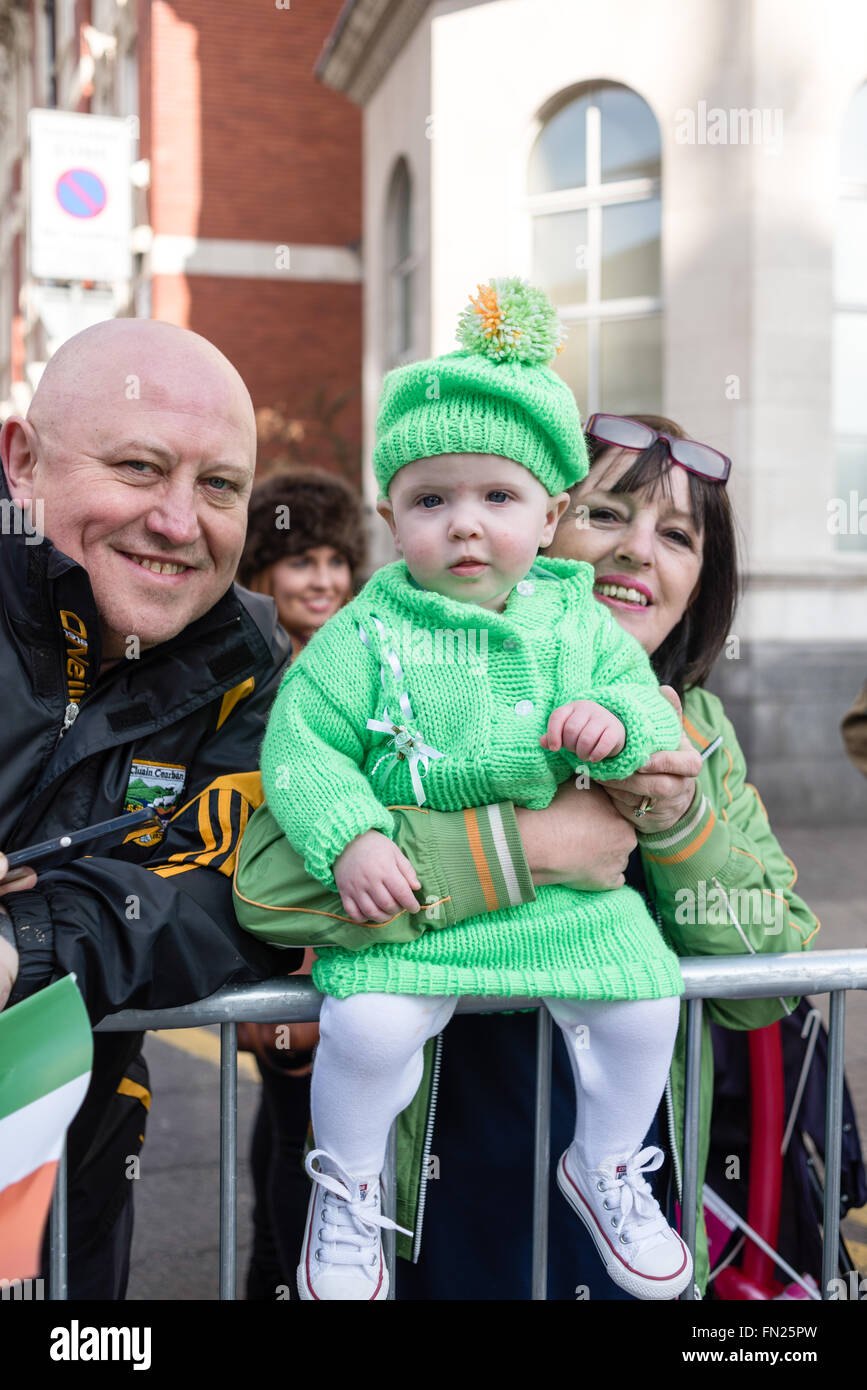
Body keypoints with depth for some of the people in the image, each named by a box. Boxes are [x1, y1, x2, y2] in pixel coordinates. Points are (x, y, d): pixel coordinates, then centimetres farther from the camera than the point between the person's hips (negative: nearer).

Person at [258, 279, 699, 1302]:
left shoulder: (578, 623, 6)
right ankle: (348, 1183, 10)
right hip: (406, 892, -3)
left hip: (565, 890, 3)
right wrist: (349, 838, -20)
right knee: (368, 1025, -22)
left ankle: (605, 1165, 23)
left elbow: (650, 707, 6)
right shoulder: (364, 635, -3)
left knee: (643, 1009, -9)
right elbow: (299, 746, -5)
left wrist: (616, 722, -18)